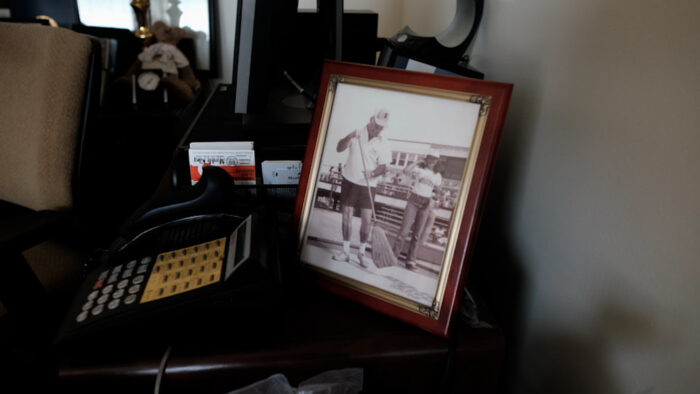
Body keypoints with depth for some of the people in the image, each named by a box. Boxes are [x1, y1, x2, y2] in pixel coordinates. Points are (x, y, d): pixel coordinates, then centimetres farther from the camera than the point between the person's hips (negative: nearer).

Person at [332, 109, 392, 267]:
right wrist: (349, 137, -27)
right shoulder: (357, 134, -2)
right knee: (347, 215, 1)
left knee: (367, 219, -2)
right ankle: (345, 251, 11)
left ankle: (362, 253, 13)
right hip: (350, 181, 0)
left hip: (368, 185, 0)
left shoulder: (383, 143, -4)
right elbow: (339, 148, -9)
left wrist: (373, 173, -28)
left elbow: (383, 167, -7)